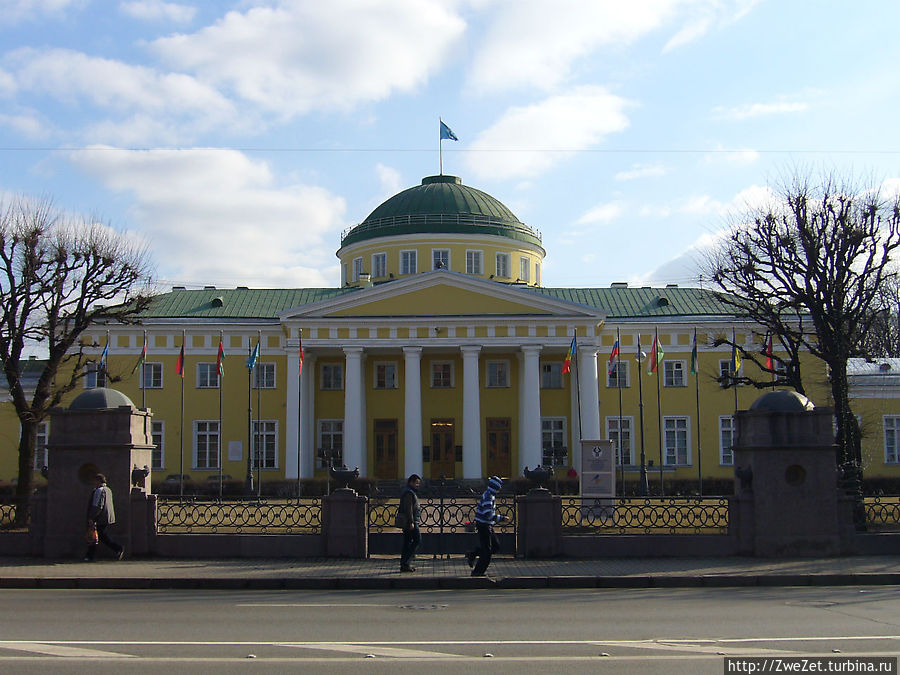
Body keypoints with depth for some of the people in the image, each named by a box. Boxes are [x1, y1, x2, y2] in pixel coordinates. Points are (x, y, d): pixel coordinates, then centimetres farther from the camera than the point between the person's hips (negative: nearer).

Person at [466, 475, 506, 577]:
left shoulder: (488, 495, 12)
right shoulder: (489, 496, -20)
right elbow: (488, 514, -28)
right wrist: (501, 518, -21)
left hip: (488, 526, 10)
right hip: (484, 526, -10)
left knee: (496, 545, 13)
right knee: (487, 551, -3)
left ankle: (471, 555, 17)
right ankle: (477, 572, 5)